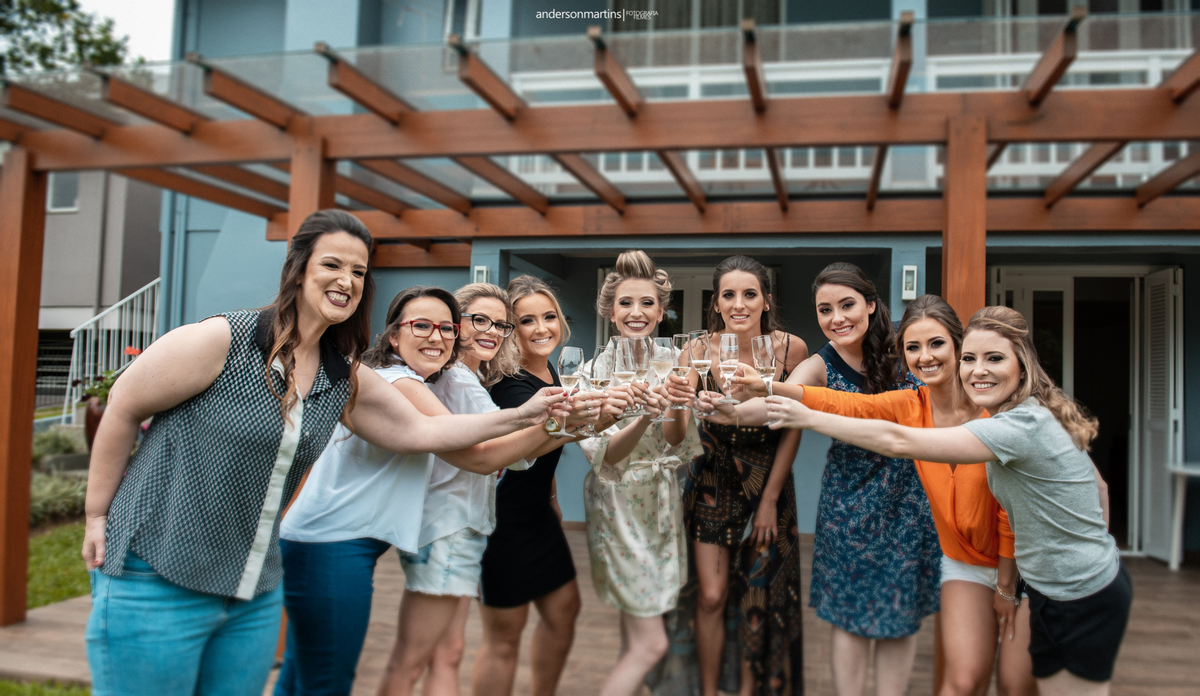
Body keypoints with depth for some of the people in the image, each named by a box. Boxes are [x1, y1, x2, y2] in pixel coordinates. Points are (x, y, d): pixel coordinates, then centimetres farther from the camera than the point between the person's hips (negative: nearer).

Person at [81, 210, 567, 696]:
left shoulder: (345, 381, 3)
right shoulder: (222, 341, -15)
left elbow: (418, 430, 7)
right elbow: (124, 407, -6)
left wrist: (521, 417, 1)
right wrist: (98, 515, -2)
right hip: (157, 581, -5)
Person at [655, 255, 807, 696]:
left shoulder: (791, 349, -17)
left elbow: (793, 428, -6)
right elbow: (675, 438, -24)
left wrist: (770, 498, -5)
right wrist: (676, 403, -46)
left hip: (767, 479, 1)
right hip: (713, 480, -1)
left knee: (758, 597, 10)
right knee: (711, 596, 0)